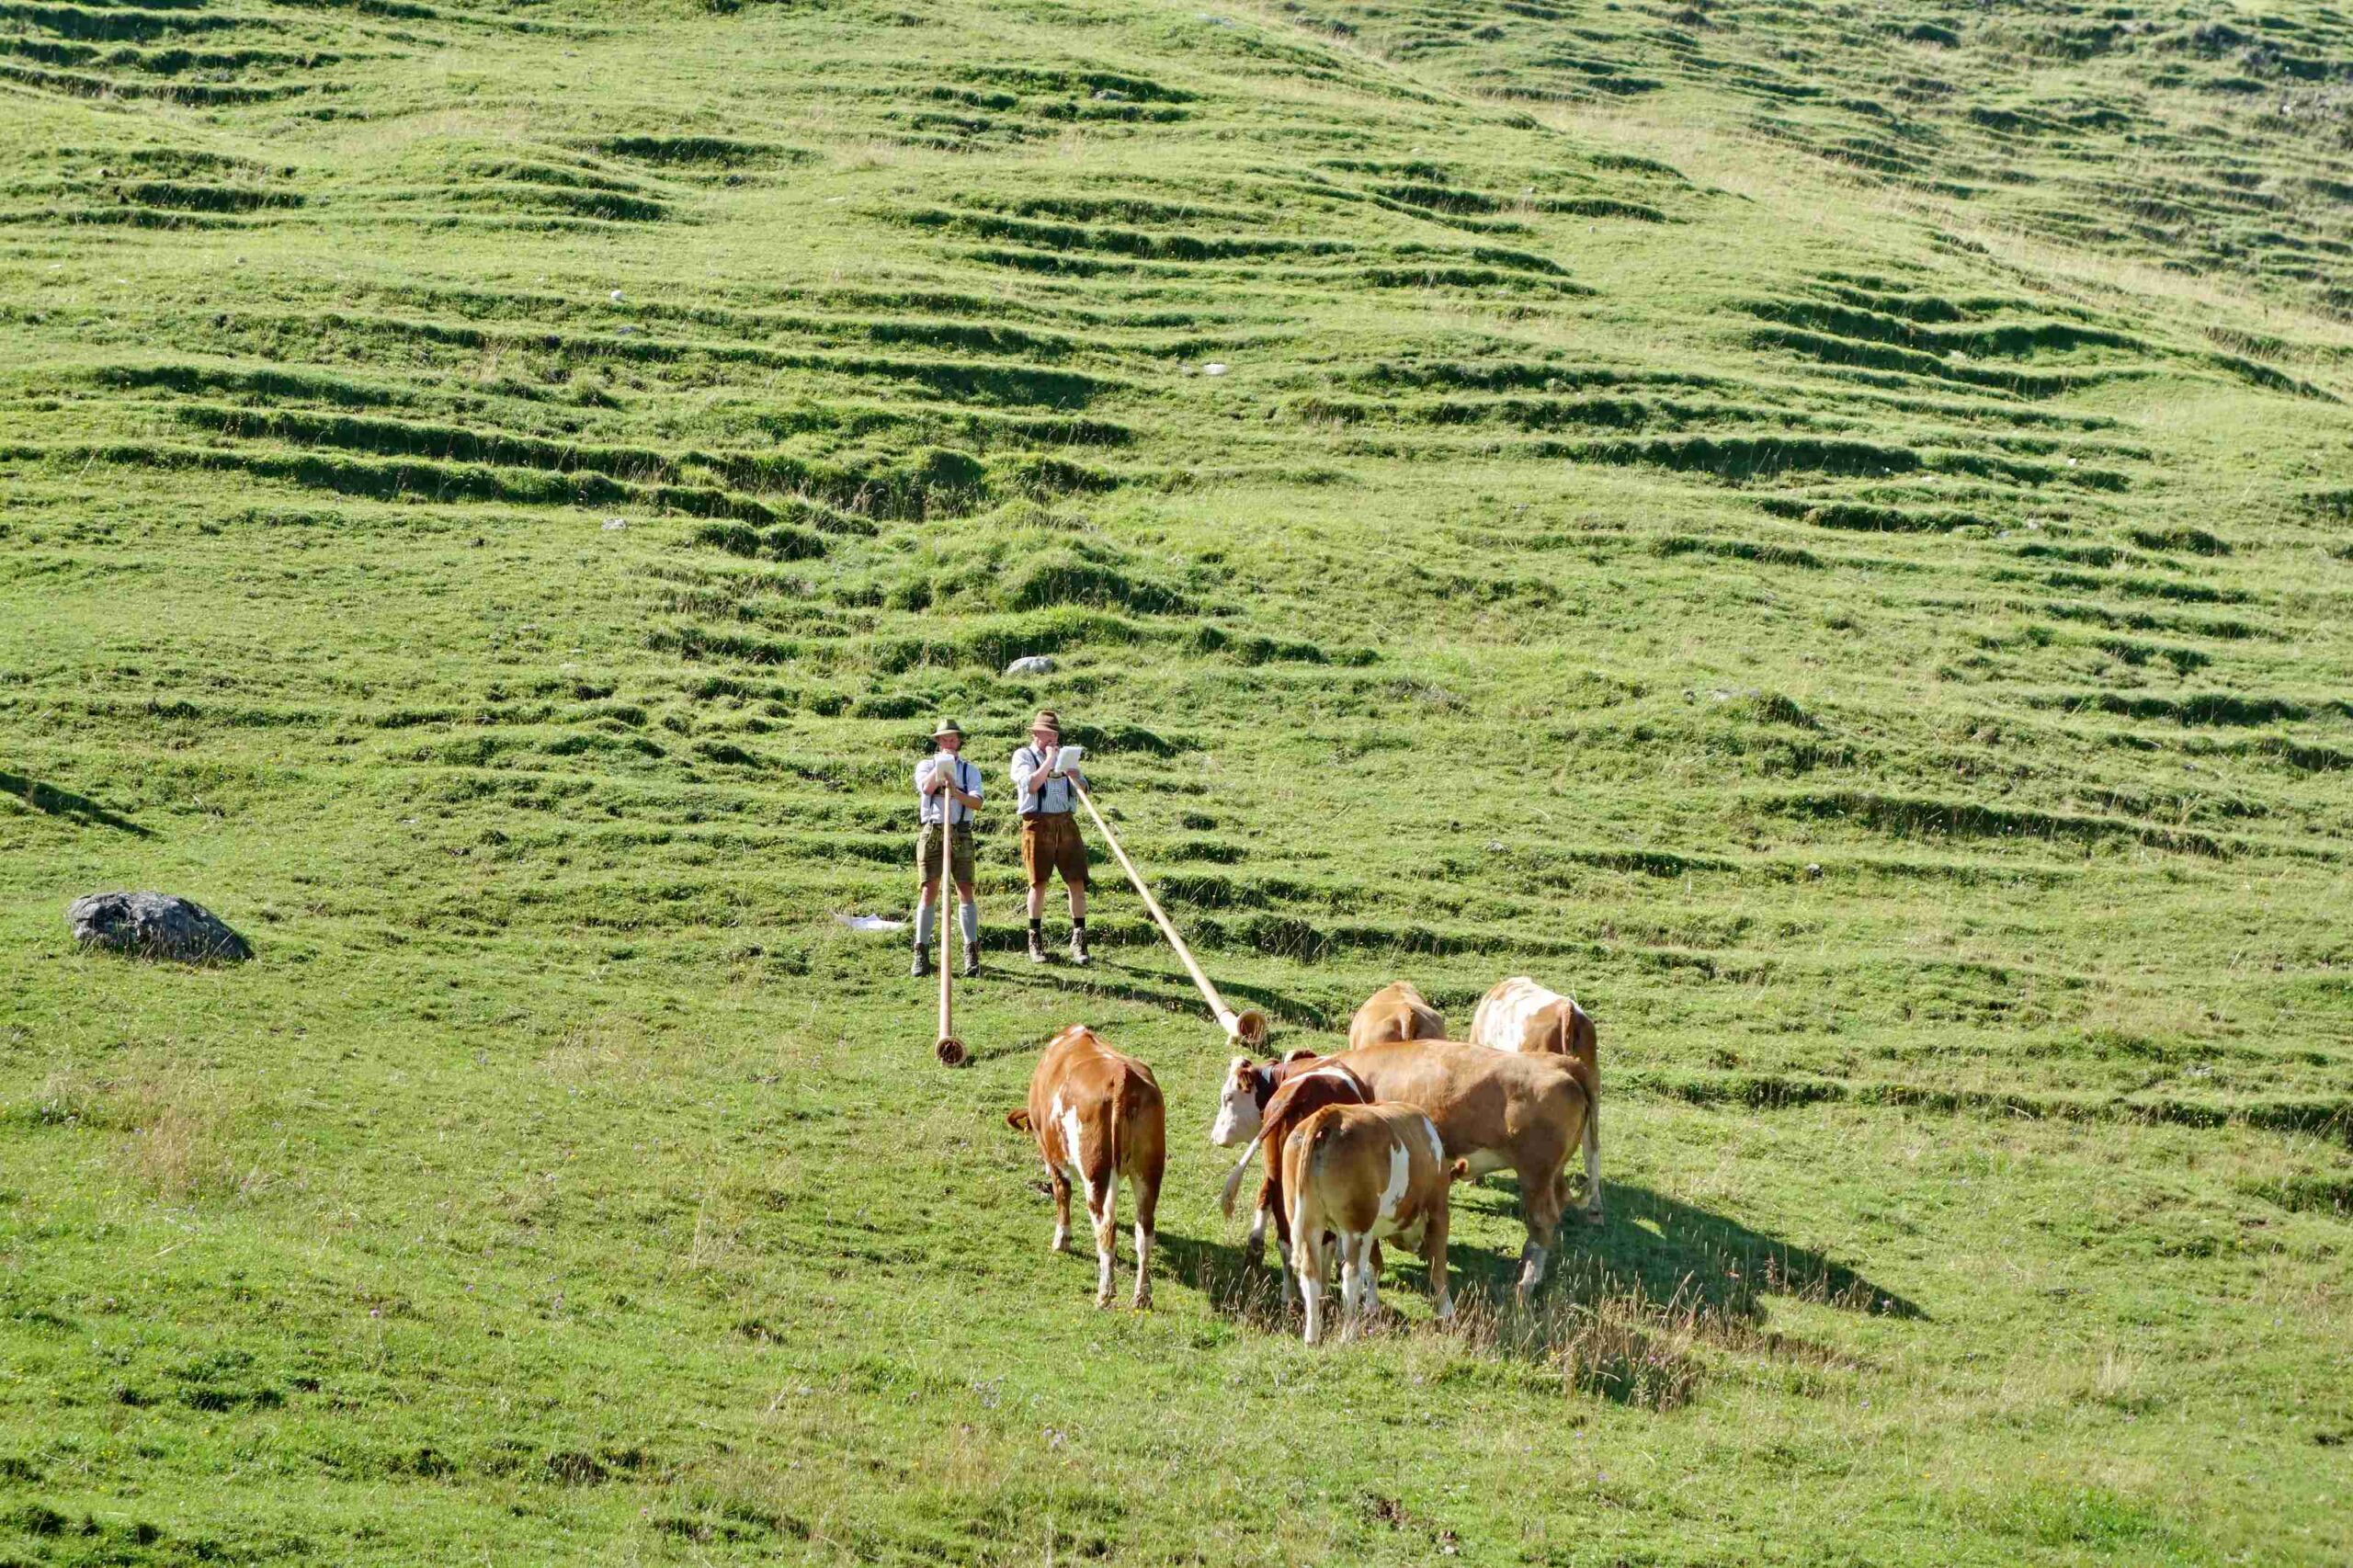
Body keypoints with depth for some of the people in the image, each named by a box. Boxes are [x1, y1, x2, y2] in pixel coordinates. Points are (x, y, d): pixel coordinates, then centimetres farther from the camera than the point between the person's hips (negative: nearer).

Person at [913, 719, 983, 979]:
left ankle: (971, 955, -5)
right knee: (929, 890, -6)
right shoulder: (926, 765, 13)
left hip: (960, 833, 0)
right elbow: (926, 787, -10)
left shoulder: (970, 770, 13)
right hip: (932, 831, 0)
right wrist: (941, 764, -15)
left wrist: (956, 792, -19)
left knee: (965, 890, -6)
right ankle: (921, 955, -5)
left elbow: (977, 803, -3)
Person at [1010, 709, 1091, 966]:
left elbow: (1083, 787, 12)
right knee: (1038, 882, -1)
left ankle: (1078, 941, 0)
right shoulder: (1023, 756, 6)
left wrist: (1066, 767, -4)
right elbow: (1030, 784, -12)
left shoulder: (1063, 755, 19)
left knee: (1077, 881, -4)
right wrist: (1049, 761, -9)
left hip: (1066, 822, 4)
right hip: (1038, 823, -4)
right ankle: (1036, 941, 8)